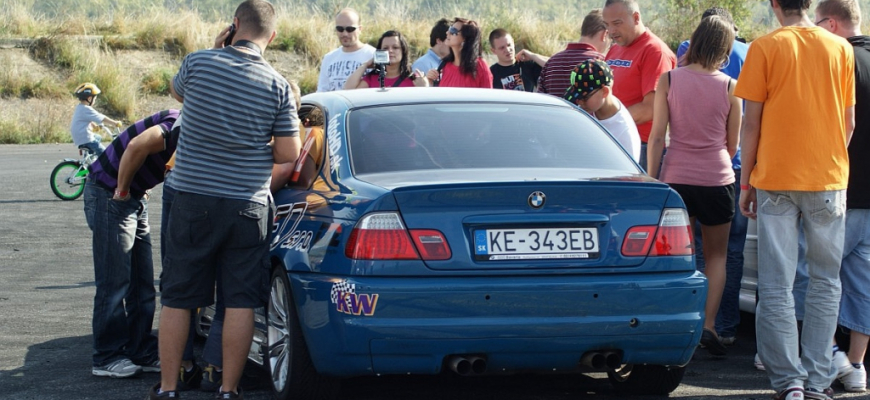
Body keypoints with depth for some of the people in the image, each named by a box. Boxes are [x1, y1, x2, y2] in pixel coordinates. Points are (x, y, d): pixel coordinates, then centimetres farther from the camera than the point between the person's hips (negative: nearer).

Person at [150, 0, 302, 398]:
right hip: (247, 206, -1)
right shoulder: (278, 86, -6)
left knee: (177, 299, 9)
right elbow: (288, 153, -3)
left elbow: (176, 91, 18)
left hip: (192, 200, 1)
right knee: (241, 301, 6)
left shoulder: (198, 62, -6)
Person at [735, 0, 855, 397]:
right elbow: (849, 121, 8)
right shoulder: (841, 49, 4)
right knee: (825, 283, 10)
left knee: (776, 286, 2)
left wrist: (746, 183, 4)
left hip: (776, 177, -2)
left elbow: (752, 122, -4)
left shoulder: (765, 48, -4)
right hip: (829, 179, 2)